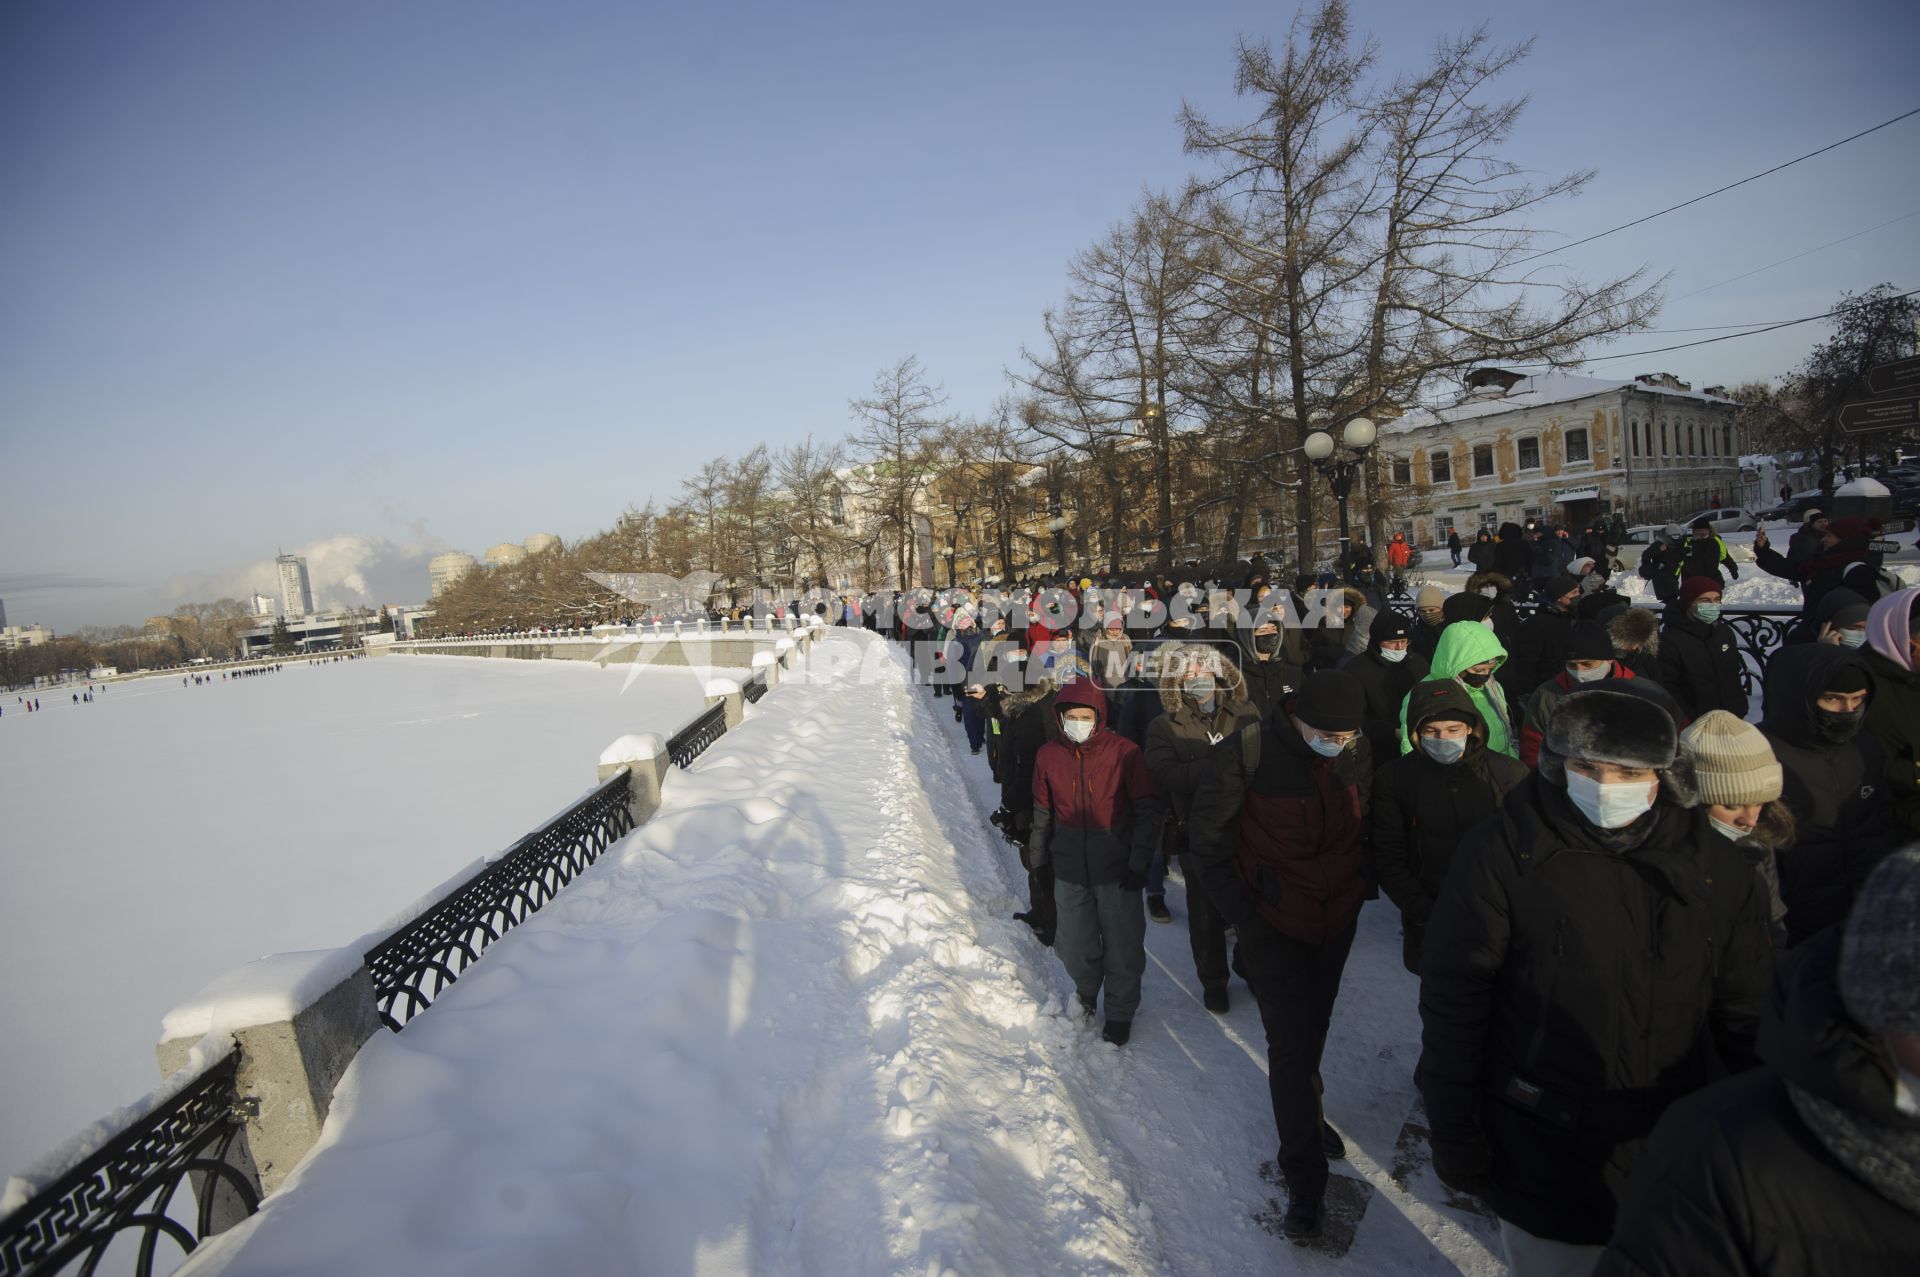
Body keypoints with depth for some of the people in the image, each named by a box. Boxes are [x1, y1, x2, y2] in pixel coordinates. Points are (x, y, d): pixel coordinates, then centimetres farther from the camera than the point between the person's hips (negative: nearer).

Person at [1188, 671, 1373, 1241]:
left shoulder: (1358, 752, -7)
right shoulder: (1249, 753, -22)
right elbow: (1207, 836, -14)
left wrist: (1358, 888, 5)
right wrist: (1240, 914, -14)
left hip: (1337, 921, 5)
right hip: (1273, 926, -4)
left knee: (1314, 1028, 22)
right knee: (1291, 1043, -2)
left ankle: (1305, 1113, 47)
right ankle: (1304, 1173, 15)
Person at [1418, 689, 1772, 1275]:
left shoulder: (1716, 869, -5)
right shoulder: (1502, 854, -17)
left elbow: (1743, 1018, 6)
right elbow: (1452, 1003, -12)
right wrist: (1453, 1134, -9)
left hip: (1680, 1165, 3)